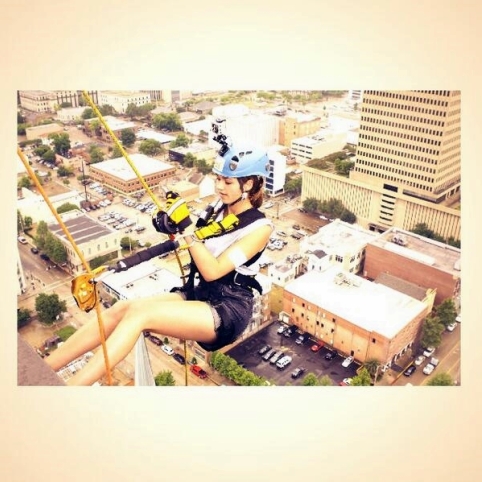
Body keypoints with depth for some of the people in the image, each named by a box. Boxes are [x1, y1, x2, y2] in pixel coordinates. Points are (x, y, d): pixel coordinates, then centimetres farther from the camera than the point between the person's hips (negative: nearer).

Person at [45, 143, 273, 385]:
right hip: (197, 294, 7)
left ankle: (72, 384, -28)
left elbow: (212, 271, -18)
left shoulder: (260, 227, -12)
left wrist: (187, 227, -25)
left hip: (228, 309, -6)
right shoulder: (220, 208, 9)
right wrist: (173, 224, -6)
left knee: (140, 312, -27)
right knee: (122, 308, -15)